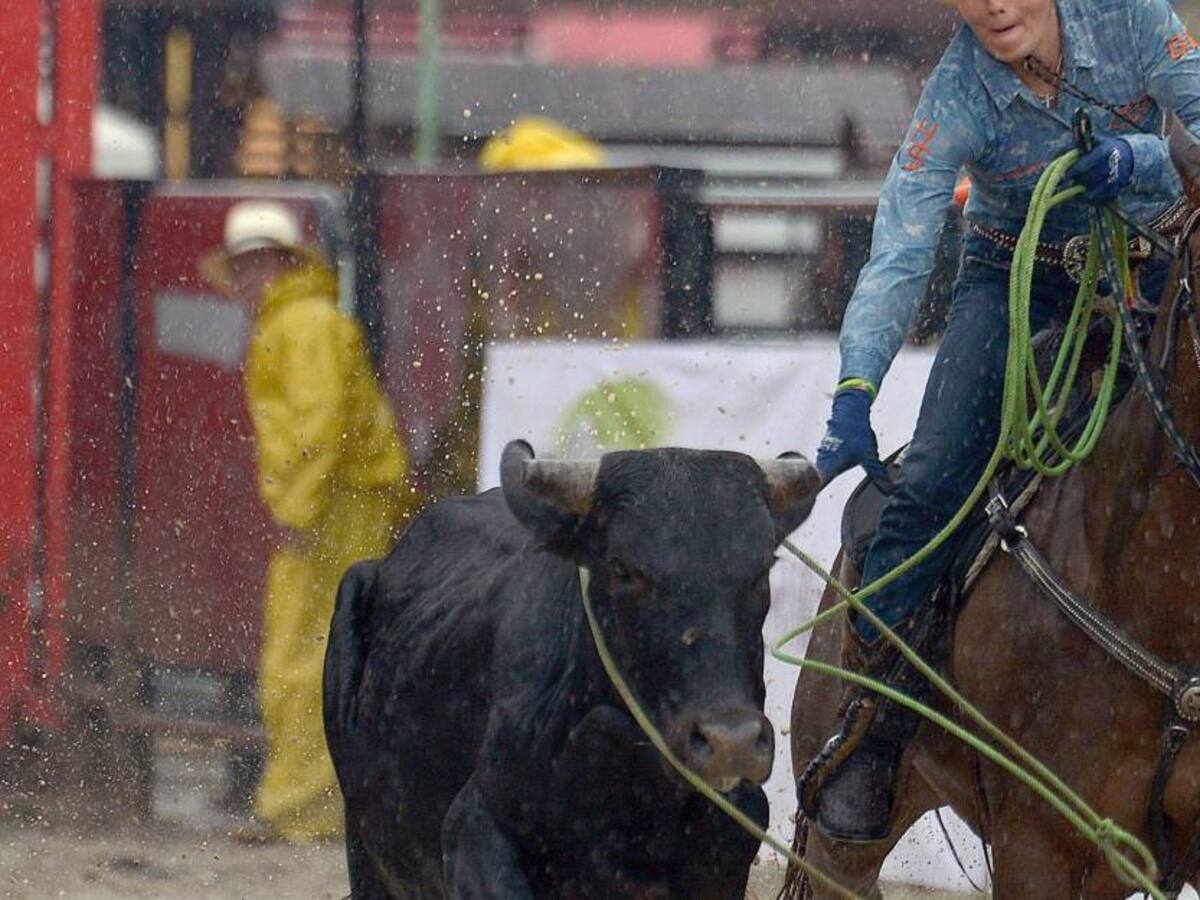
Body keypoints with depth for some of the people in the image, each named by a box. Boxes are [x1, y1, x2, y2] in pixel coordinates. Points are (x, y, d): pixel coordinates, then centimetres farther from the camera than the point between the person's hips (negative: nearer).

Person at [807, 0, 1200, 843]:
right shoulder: (959, 98, -21)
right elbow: (898, 258, -26)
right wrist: (854, 397, -38)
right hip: (1016, 278, -1)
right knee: (936, 476, -18)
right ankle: (871, 720, -11)